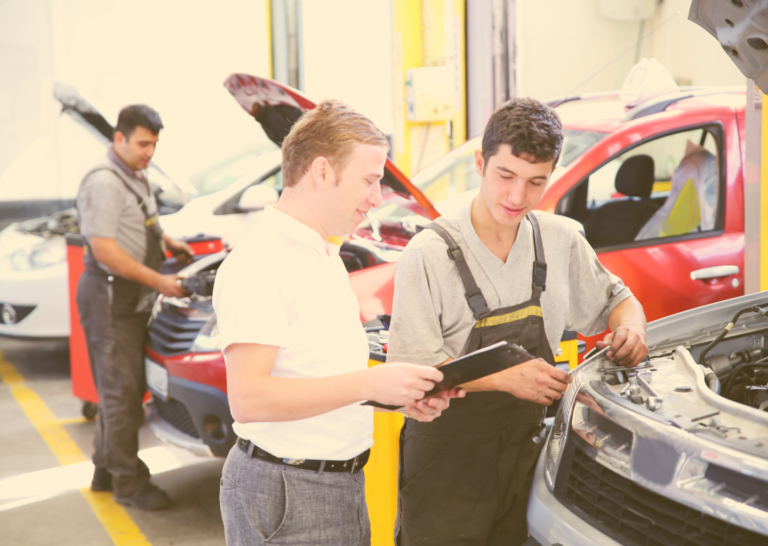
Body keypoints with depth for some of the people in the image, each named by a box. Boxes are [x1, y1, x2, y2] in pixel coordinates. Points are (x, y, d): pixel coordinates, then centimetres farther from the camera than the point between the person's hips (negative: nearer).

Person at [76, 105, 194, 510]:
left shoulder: (135, 177, 14)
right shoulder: (104, 182, -17)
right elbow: (104, 250, -23)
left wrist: (168, 242, 19)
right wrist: (158, 281, -22)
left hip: (132, 296, 10)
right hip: (109, 297, -10)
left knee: (125, 387, 15)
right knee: (122, 389, -4)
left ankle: (106, 470, 27)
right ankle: (128, 482, 5)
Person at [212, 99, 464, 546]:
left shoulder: (327, 256, 15)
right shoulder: (258, 264, -17)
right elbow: (248, 399, -25)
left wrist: (405, 395, 5)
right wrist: (369, 383, -25)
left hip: (344, 485, 9)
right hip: (285, 496, -9)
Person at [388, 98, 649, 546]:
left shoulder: (561, 242, 2)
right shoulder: (429, 255, -14)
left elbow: (615, 298, 18)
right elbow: (411, 371, -16)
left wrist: (631, 328, -5)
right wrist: (506, 378, -24)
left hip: (525, 453, 4)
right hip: (445, 459, -4)